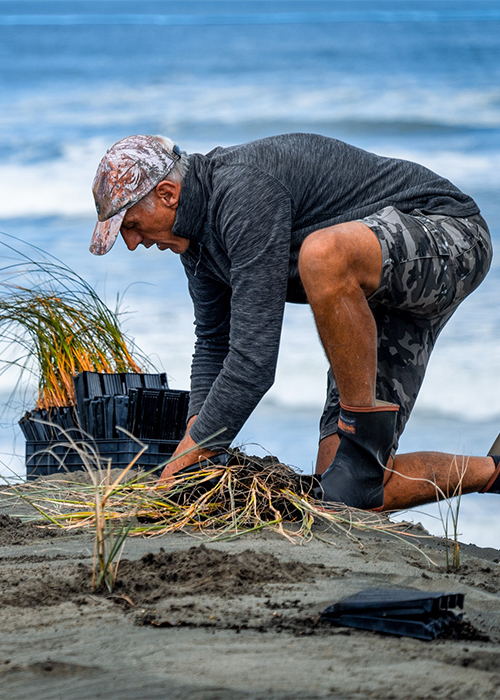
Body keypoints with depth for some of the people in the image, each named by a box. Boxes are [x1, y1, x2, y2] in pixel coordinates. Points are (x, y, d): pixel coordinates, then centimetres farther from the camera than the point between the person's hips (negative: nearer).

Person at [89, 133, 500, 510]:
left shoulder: (245, 191, -28)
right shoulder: (194, 231, 3)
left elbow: (254, 358, -32)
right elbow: (214, 344, 16)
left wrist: (180, 467, -25)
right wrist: (190, 462, 4)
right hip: (382, 295, 9)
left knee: (321, 254, -42)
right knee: (348, 494, -3)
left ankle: (366, 428, -22)